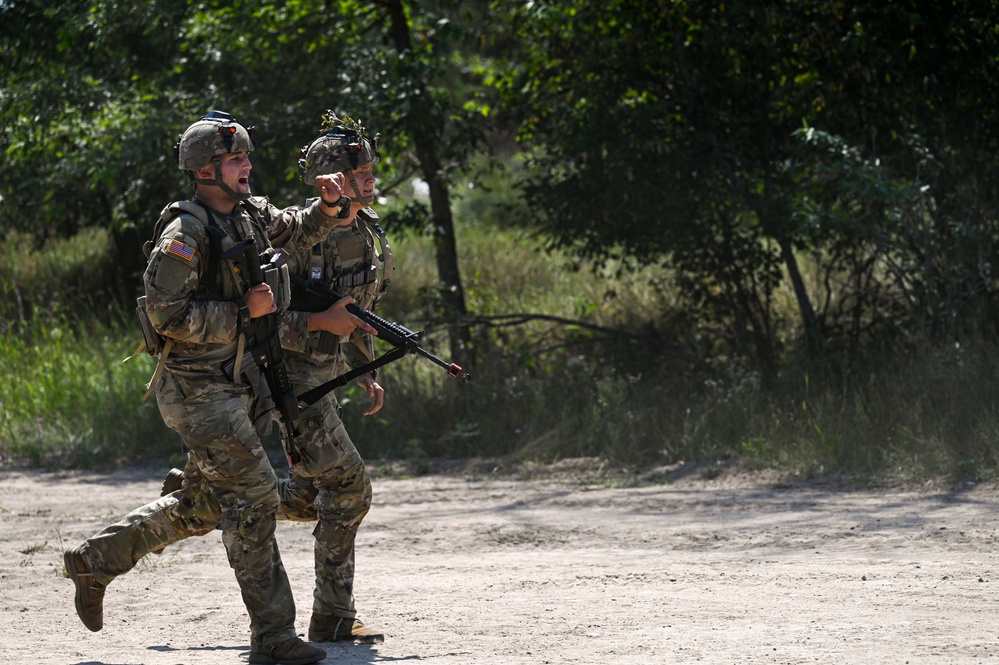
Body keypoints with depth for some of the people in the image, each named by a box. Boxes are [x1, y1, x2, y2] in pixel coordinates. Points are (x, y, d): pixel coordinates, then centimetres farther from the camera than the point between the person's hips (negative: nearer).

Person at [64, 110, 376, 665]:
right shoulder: (186, 232, -16)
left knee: (206, 503, 17)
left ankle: (95, 560, 30)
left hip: (234, 383, 9)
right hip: (196, 387, -9)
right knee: (254, 498, -11)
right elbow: (166, 314, -21)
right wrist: (243, 311, -20)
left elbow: (302, 231, 25)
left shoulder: (252, 214, 9)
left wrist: (330, 206, 4)